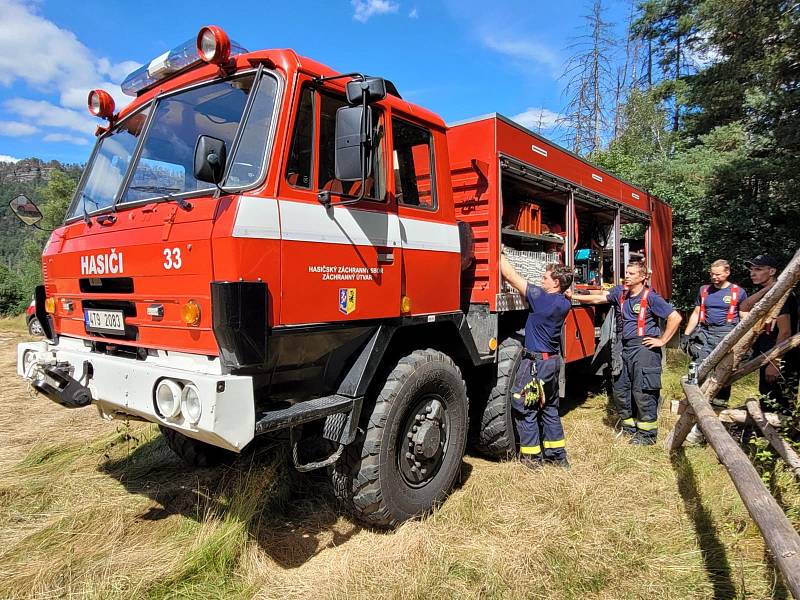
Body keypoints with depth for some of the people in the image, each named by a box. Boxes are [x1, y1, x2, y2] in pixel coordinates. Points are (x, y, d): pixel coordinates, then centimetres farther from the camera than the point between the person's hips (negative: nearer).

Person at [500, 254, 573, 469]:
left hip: (535, 361, -8)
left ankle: (532, 456, 10)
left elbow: (511, 276, -14)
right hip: (553, 361, 8)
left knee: (524, 409, 4)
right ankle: (557, 454, 26)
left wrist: (499, 254, -3)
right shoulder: (564, 304, 3)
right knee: (550, 408, 18)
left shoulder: (541, 297, -18)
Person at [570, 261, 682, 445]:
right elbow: (598, 298, 13)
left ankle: (647, 433, 10)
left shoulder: (650, 297, -10)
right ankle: (628, 425, 28)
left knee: (642, 391, -3)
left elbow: (675, 317, -11)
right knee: (620, 389, 12)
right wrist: (574, 296, 6)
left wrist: (662, 340, -10)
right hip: (623, 347, 7)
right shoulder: (620, 292, 7)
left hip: (644, 348, -7)